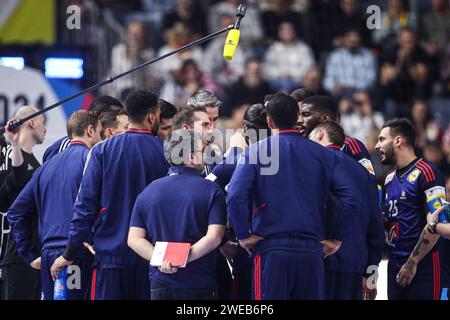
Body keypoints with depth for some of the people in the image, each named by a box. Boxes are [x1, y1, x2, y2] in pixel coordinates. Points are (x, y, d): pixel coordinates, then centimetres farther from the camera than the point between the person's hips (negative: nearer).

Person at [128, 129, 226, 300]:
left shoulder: (148, 192, 7)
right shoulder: (211, 191, -4)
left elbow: (134, 239, -1)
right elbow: (213, 238, -16)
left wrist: (162, 259, -11)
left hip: (161, 285, 3)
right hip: (200, 285, -3)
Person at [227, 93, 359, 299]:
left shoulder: (256, 151, 0)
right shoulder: (322, 154, 9)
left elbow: (235, 196, -12)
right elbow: (348, 197, 2)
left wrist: (243, 235, -2)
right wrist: (336, 239, 10)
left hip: (271, 250, -3)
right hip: (312, 251, 3)